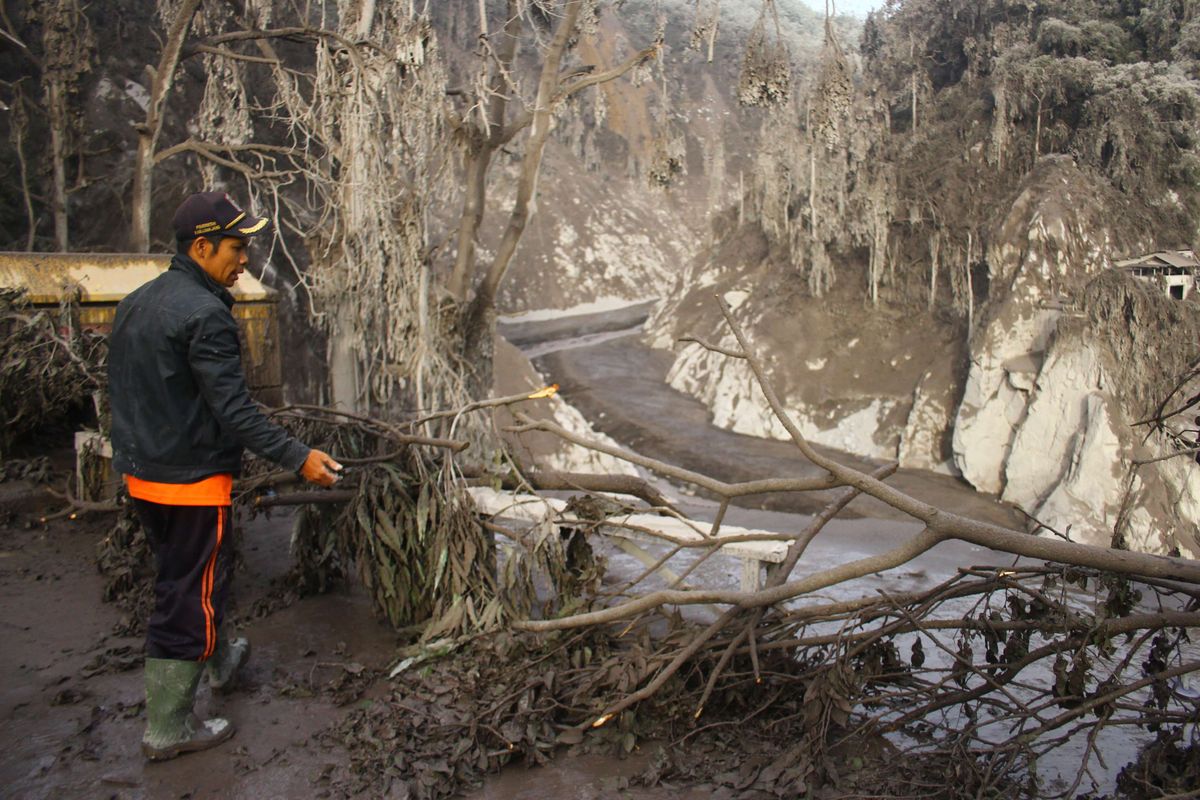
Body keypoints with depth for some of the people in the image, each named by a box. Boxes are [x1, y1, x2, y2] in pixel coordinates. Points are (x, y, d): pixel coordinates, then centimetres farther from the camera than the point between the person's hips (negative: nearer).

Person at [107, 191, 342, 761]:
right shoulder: (204, 314, -20)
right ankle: (166, 729, 13)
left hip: (140, 474, 9)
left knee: (204, 571, 26)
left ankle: (219, 659, 47)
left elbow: (122, 390, 17)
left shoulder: (137, 302, 9)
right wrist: (297, 457, -22)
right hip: (191, 480, -9)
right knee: (187, 596, 2)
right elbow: (233, 409, -25)